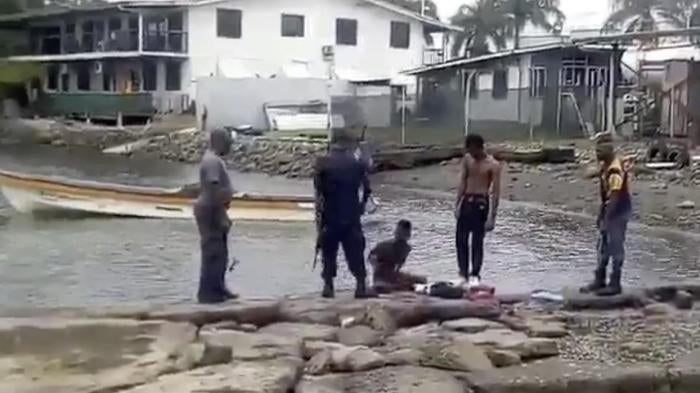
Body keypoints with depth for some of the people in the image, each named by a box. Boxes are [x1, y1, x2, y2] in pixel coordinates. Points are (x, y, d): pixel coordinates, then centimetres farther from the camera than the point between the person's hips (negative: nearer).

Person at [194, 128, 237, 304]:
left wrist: (222, 214, 22)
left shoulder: (214, 159, 15)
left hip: (213, 211, 11)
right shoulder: (212, 161, -19)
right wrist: (221, 216, -23)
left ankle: (218, 289, 24)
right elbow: (214, 191, -24)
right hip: (210, 212, -11)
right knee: (213, 254, -6)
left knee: (220, 254, 16)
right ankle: (207, 292, -1)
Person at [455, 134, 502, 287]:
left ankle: (475, 275, 12)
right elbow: (462, 182, 7)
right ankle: (463, 273, 18)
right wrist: (458, 204, 0)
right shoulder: (467, 159, 5)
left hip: (481, 203, -5)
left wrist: (492, 216, -14)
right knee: (461, 240, 6)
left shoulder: (493, 165, -11)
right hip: (466, 201, 5)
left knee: (477, 242, 0)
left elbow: (496, 192, -11)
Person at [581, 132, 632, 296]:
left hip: (618, 213, -10)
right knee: (603, 247, 15)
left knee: (615, 249, -2)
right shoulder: (605, 166, 6)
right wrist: (601, 214, 18)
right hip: (610, 212, 10)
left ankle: (615, 284, 7)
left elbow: (615, 198, -26)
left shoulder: (615, 170, -24)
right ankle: (599, 281, 24)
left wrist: (606, 220, -25)